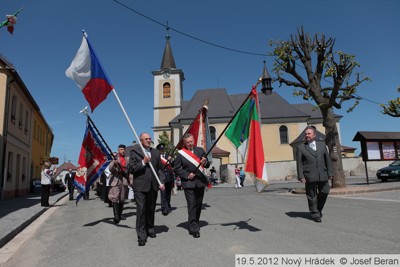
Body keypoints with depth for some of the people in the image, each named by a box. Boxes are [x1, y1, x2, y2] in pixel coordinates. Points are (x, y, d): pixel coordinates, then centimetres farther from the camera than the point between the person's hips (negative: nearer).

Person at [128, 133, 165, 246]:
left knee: (151, 209, 14)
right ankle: (141, 235, 3)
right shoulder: (134, 152, -2)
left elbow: (160, 168, 12)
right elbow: (131, 169, -6)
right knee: (141, 209, -5)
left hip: (153, 186, 4)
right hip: (140, 186, -4)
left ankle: (150, 229, 31)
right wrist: (143, 162, -15)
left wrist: (161, 182, 1)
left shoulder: (156, 152, 11)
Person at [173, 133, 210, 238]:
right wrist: (187, 175, -12)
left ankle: (195, 224, 31)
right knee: (192, 205, -8)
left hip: (200, 182, 4)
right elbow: (176, 169, -2)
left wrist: (205, 162, -15)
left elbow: (207, 165, 8)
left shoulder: (200, 150, 6)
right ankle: (193, 229, -2)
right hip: (188, 183, -4)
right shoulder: (180, 154, -4)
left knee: (198, 205, 13)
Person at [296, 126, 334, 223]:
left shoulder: (322, 145, 12)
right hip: (310, 176, -3)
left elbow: (328, 160, 13)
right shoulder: (300, 147, 1)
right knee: (312, 196, 2)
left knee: (324, 192, 6)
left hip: (323, 175, 3)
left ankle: (318, 209, 30)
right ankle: (315, 214, 16)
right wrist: (301, 176, -9)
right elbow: (299, 163, -2)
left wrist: (330, 173, 8)